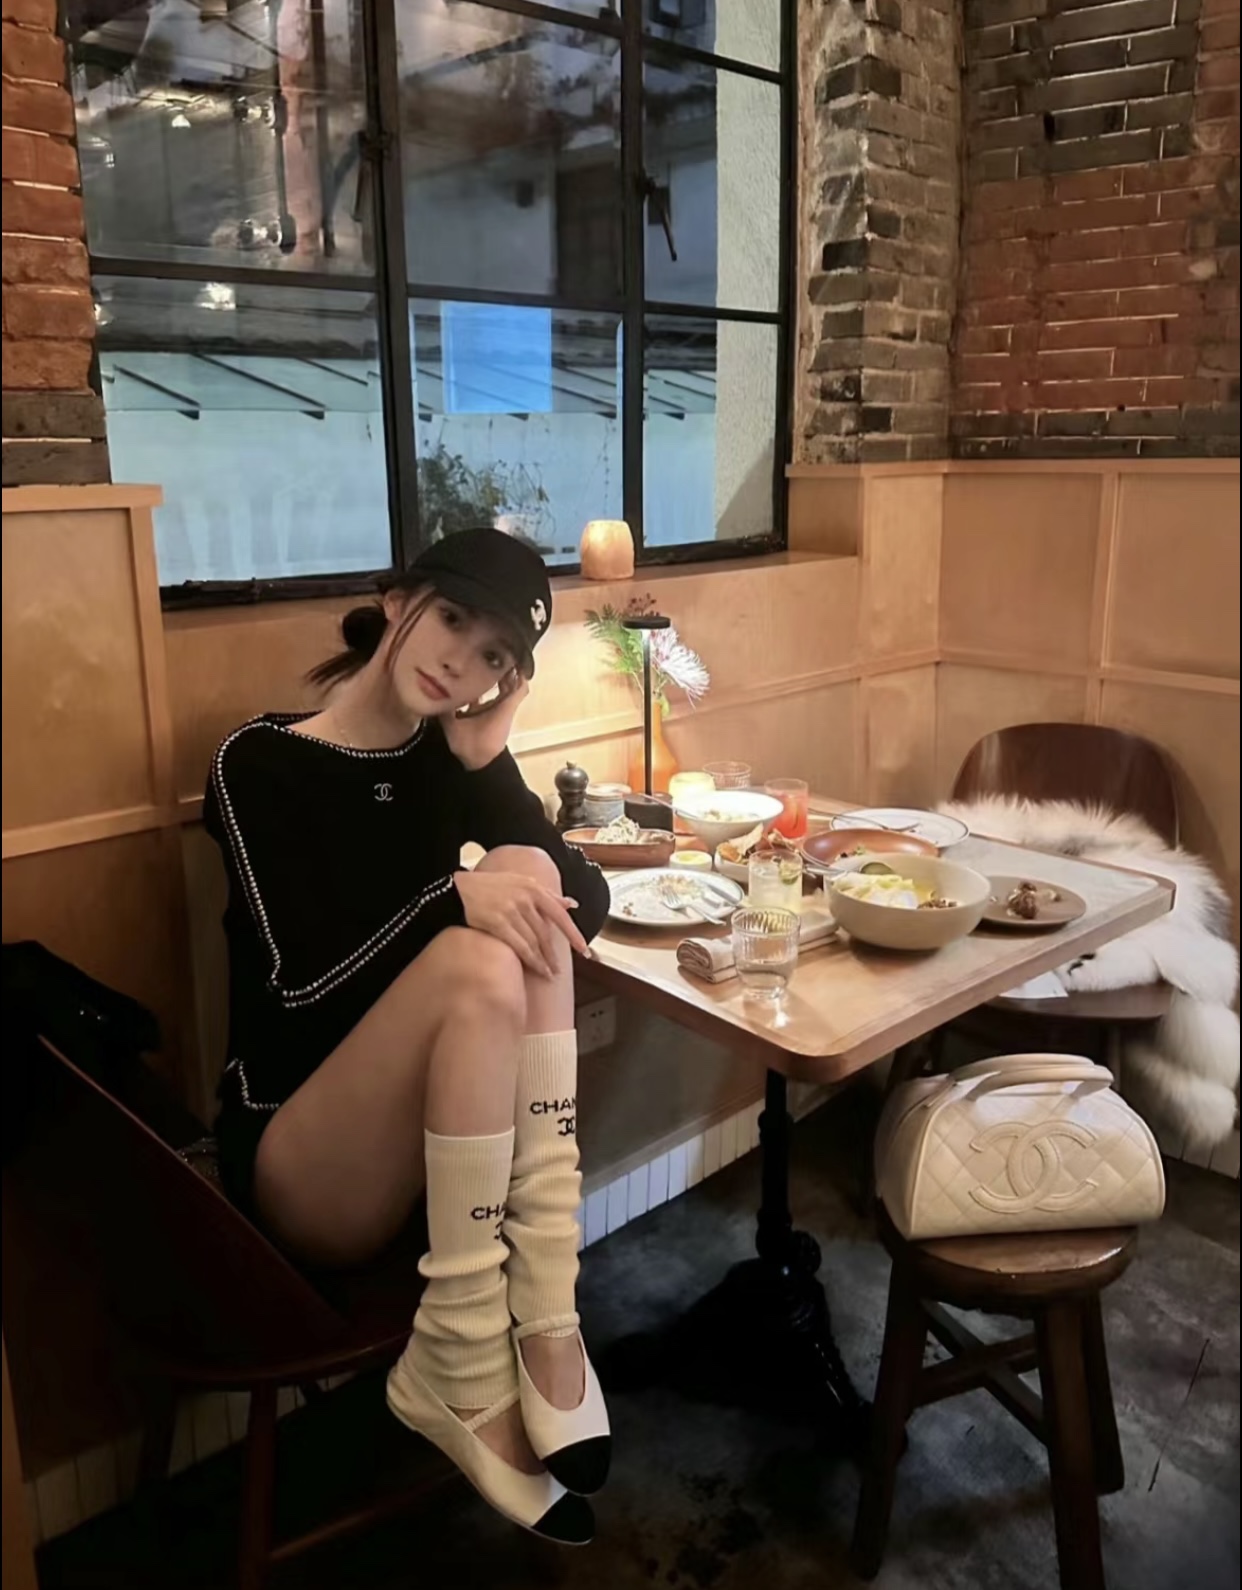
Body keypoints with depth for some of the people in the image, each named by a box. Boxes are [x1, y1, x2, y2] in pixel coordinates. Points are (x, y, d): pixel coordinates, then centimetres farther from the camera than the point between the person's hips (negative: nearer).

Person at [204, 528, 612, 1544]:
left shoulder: (447, 756, 7)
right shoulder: (261, 764, -8)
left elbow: (587, 903, -5)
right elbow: (302, 987, -19)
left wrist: (486, 759, -15)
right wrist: (453, 900, -32)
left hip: (437, 1143, 5)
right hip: (299, 1167, -4)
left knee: (523, 884, -23)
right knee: (477, 961, -32)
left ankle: (542, 1322, -26)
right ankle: (490, 1360, -21)